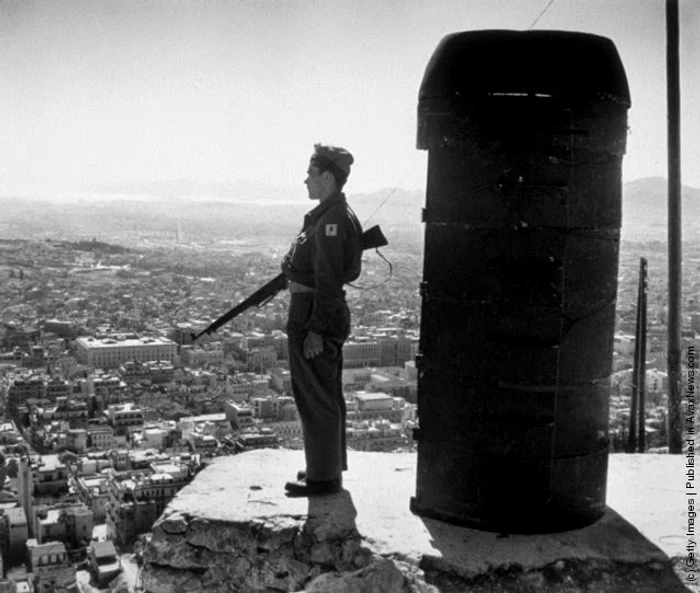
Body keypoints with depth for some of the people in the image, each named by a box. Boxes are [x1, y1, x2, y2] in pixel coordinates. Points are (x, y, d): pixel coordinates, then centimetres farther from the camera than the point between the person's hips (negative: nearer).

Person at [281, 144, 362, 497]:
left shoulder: (332, 220, -20)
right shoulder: (330, 215, 12)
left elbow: (329, 281, -23)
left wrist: (315, 330, -23)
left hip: (314, 316, -11)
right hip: (318, 314, 11)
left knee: (316, 398, -2)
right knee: (326, 395, 19)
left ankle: (323, 477, 8)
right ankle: (330, 465, 32)